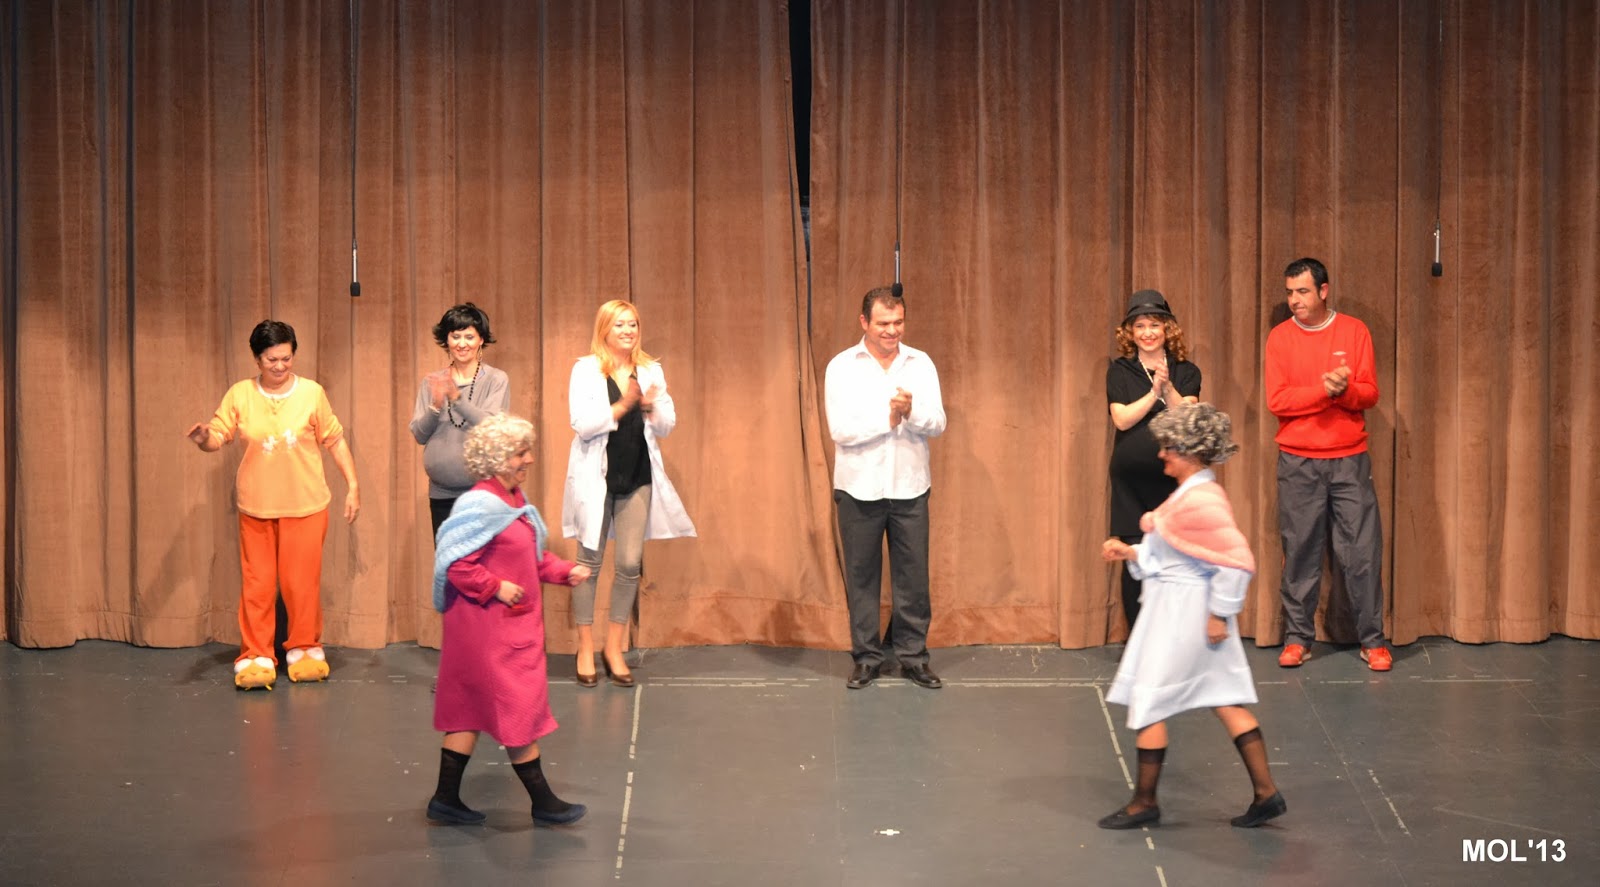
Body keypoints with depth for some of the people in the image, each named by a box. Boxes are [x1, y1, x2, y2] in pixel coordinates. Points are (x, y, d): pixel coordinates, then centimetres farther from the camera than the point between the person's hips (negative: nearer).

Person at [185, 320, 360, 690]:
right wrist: (203, 438, -29)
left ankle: (304, 650, 21)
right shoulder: (240, 395, -1)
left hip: (305, 505, -1)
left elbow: (335, 440, 4)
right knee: (257, 583, 2)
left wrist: (353, 485, 1)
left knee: (302, 580, 3)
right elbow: (218, 437, -5)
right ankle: (255, 657, 11)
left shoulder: (312, 393, -3)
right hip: (256, 506, 1)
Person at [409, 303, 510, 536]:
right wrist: (436, 406, -16)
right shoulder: (432, 382, 7)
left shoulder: (496, 380, -2)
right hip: (441, 494, 3)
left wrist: (457, 399, -27)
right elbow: (419, 434, 3)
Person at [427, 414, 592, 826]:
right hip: (488, 626, -10)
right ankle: (542, 801, 8)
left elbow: (532, 556, 18)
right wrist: (496, 588, -21)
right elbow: (456, 563, -23)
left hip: (512, 623, 10)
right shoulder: (480, 506, -20)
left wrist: (564, 571, 5)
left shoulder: (515, 500, 11)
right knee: (518, 706, -2)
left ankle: (446, 798, 19)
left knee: (471, 707, 13)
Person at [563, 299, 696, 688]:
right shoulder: (585, 369, -4)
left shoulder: (651, 371, 8)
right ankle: (585, 649, 15)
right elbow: (581, 423, -14)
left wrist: (652, 408, -14)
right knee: (590, 561, 4)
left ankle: (614, 648, 13)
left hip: (638, 478, 3)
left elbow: (667, 426, 6)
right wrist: (623, 406, -21)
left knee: (630, 565, 0)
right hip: (595, 477, -3)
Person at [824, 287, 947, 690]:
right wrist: (888, 418, -16)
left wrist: (912, 413, -23)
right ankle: (866, 657, 17)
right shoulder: (842, 367, -4)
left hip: (909, 488, 1)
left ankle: (914, 655, 16)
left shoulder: (921, 364, 3)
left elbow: (938, 424, -4)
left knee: (913, 575, 5)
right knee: (861, 576, 6)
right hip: (859, 489, -1)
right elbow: (841, 430, -13)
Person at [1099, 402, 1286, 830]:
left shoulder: (1201, 500, -21)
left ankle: (1144, 802, 11)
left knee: (1148, 704, 1)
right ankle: (1266, 792, 13)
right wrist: (1131, 552, 9)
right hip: (1175, 607, 10)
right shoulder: (1190, 494, 10)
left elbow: (1238, 559, -24)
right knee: (1227, 702, 10)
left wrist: (1220, 614, -20)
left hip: (1183, 615, -10)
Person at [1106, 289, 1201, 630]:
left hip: (1173, 476, 1)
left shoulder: (1186, 372, 8)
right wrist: (1154, 391, -16)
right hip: (1131, 477, 0)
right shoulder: (1119, 371, 6)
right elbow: (1122, 419, -7)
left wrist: (1167, 386, -20)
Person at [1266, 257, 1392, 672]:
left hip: (1349, 459, 0)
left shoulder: (1354, 331, 3)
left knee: (1363, 551, 0)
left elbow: (1369, 394, -1)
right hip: (1298, 462, 0)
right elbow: (1276, 400, -7)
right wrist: (1325, 390, -18)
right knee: (1300, 551, 3)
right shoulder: (1280, 337, 2)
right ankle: (1297, 638, 12)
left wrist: (1345, 388, -21)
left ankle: (1373, 640, 8)